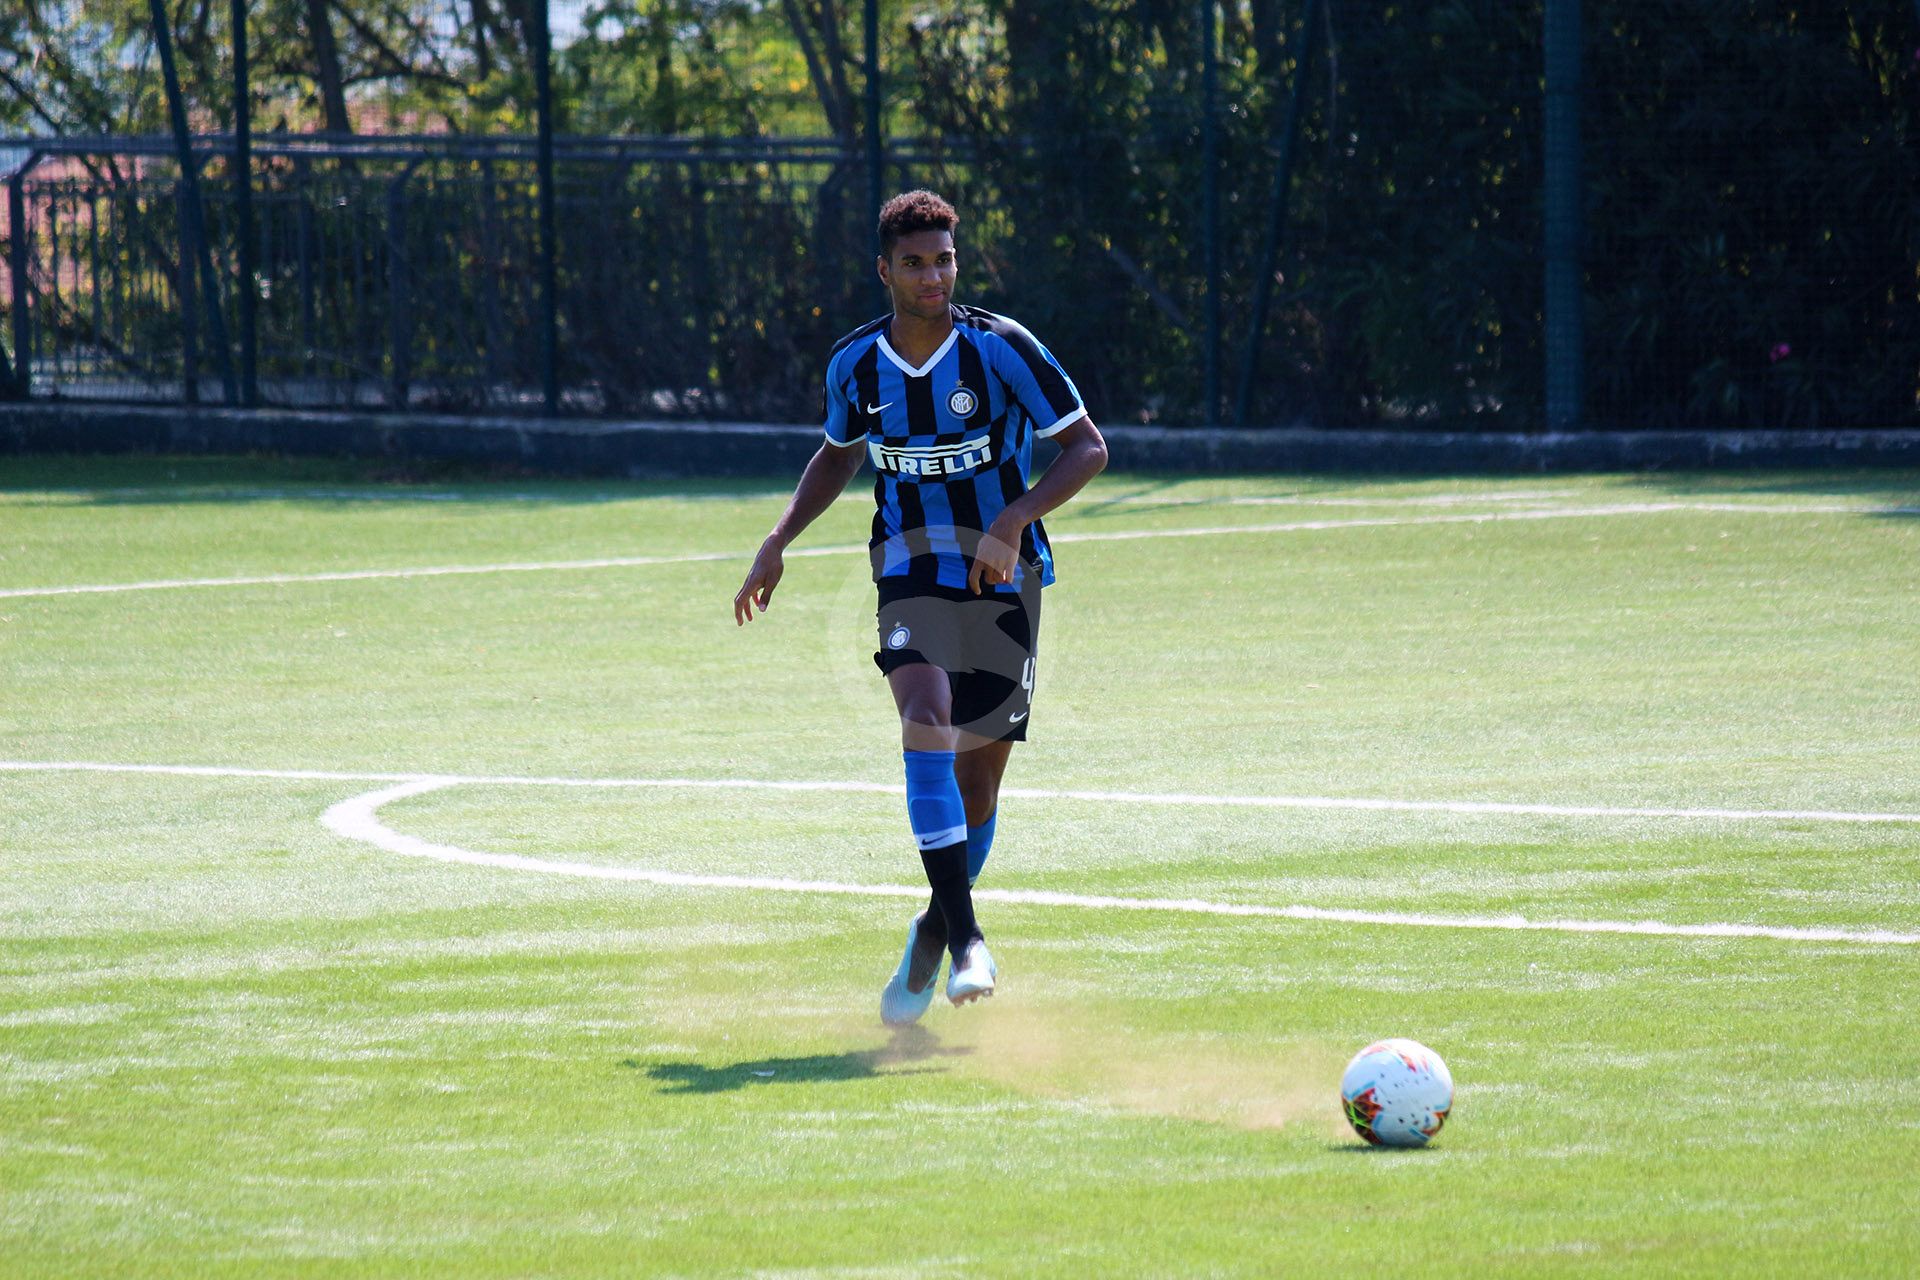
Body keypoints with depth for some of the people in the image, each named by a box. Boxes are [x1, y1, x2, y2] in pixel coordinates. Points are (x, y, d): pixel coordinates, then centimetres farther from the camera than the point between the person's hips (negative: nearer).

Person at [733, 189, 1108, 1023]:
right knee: (927, 720, -27)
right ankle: (966, 939, -30)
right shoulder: (855, 364, 2)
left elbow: (1087, 448, -8)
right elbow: (838, 454, 22)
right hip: (912, 572, 1)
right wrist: (780, 541, 11)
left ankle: (933, 935, 29)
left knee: (977, 779, 2)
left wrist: (1013, 523, -22)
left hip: (1003, 577, -1)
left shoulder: (1000, 349, -10)